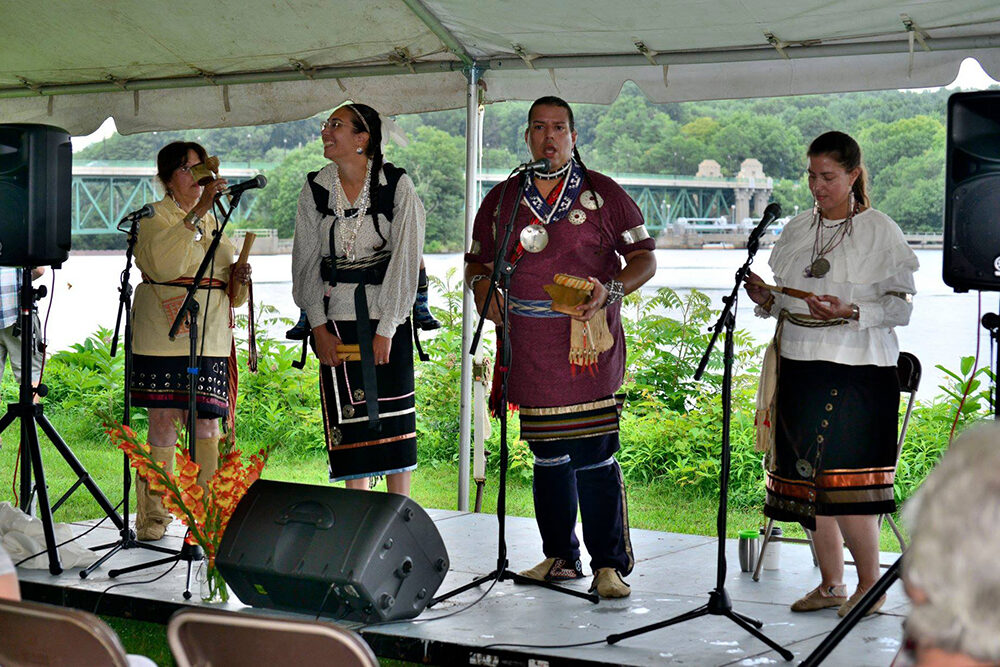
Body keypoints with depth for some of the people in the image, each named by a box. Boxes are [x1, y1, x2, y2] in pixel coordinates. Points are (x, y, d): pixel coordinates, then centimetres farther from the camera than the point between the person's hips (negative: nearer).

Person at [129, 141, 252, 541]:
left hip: (210, 339, 4)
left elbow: (232, 295, 25)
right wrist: (197, 212, -24)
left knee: (207, 424, -1)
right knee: (163, 422, -3)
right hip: (164, 338, -4)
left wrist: (239, 280, 1)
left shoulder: (215, 221, 21)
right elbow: (162, 261, -19)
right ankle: (152, 518, 6)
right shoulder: (155, 216, 4)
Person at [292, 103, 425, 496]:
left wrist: (387, 328, -12)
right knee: (347, 418, 3)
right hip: (336, 319, 3)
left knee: (393, 415, -1)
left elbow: (405, 258, -8)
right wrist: (319, 326, -2)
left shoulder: (397, 185, -6)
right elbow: (306, 259, 6)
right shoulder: (316, 189, 4)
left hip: (386, 316, -3)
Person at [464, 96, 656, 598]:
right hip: (529, 346, 4)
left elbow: (644, 257, 4)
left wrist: (609, 290, -14)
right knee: (548, 454, 10)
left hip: (588, 341, -3)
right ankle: (559, 556, 22)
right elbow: (478, 256, 23)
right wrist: (480, 282, 0)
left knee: (595, 454, -8)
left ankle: (609, 565, -2)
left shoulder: (602, 194, 4)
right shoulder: (502, 199, 13)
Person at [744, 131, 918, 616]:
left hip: (857, 372, -6)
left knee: (845, 481, -9)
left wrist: (852, 313, -20)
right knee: (808, 480, 7)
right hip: (800, 366, 6)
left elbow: (902, 303, -6)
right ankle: (830, 583, 19)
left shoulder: (880, 230, -3)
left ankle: (870, 585, 7)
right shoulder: (796, 230, 13)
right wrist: (766, 299, -2)